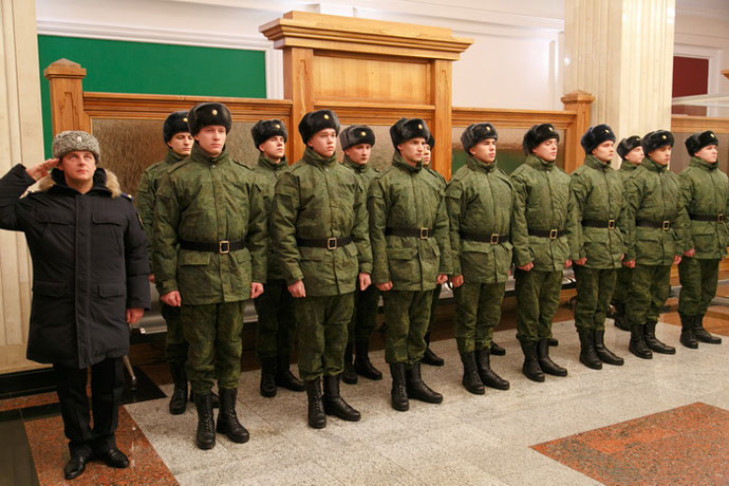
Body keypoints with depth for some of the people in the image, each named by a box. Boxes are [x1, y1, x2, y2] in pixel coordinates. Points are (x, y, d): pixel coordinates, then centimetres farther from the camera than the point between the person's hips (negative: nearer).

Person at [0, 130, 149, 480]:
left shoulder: (119, 204, 4)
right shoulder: (39, 204, 2)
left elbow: (137, 252, 7)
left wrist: (137, 299, 4)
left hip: (108, 313, 1)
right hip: (60, 315, 0)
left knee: (109, 382, 11)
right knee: (69, 385, 11)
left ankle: (105, 440, 31)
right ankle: (80, 445, 30)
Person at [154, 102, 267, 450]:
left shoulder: (244, 176, 8)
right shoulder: (177, 178, 0)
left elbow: (258, 228, 10)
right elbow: (164, 234, -2)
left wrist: (258, 274, 5)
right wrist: (167, 282, -6)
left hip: (236, 273, 3)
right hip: (196, 274, -2)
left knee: (231, 346, 11)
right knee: (201, 350, 6)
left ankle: (229, 414, 25)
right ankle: (205, 419, 21)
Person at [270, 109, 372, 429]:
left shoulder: (348, 176, 10)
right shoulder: (294, 177, -6)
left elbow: (360, 225, 13)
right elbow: (282, 229, -9)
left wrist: (364, 265, 8)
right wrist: (293, 274, -14)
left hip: (345, 267, 5)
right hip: (311, 267, -5)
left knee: (338, 334, 13)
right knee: (311, 337, 5)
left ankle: (333, 395, 27)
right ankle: (315, 401, 20)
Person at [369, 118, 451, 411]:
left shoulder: (433, 182, 12)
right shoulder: (384, 181, -6)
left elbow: (442, 226, 14)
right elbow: (377, 231, -9)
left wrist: (444, 265, 9)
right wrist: (381, 273, -13)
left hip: (427, 266, 5)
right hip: (399, 263, -5)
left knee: (420, 326, 14)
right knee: (398, 329, 4)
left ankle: (415, 380, 27)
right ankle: (398, 386, 17)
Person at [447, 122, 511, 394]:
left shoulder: (503, 179, 12)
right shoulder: (460, 181, -8)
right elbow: (451, 227, -11)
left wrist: (508, 259, 15)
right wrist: (454, 267, -13)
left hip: (499, 258, 6)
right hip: (471, 258, -6)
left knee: (490, 316, 14)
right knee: (468, 317, 6)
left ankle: (484, 366, 28)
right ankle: (470, 371, 18)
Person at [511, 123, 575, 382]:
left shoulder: (563, 178, 13)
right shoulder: (521, 176, -7)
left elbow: (570, 217, 16)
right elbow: (518, 220, -12)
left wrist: (569, 250, 10)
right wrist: (522, 254, -16)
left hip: (557, 251, 7)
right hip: (533, 248, -6)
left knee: (549, 305, 13)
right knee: (529, 307, 3)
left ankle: (543, 355, 24)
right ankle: (530, 359, 14)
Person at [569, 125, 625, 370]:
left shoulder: (614, 175, 14)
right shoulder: (580, 176, -10)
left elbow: (621, 212, 19)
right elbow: (574, 217, -13)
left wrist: (622, 245, 14)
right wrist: (577, 250, -17)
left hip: (612, 247, 7)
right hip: (591, 244, -7)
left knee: (604, 299, 14)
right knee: (588, 301, 2)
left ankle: (599, 344, 25)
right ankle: (586, 349, 13)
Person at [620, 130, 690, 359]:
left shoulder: (673, 178, 14)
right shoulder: (638, 178, -7)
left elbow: (680, 214, 17)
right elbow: (627, 215, -11)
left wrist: (679, 246, 12)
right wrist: (629, 250, -14)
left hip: (667, 244, 7)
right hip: (645, 243, -7)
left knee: (660, 293, 13)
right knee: (641, 293, 0)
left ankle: (650, 335, 26)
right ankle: (636, 339, 12)